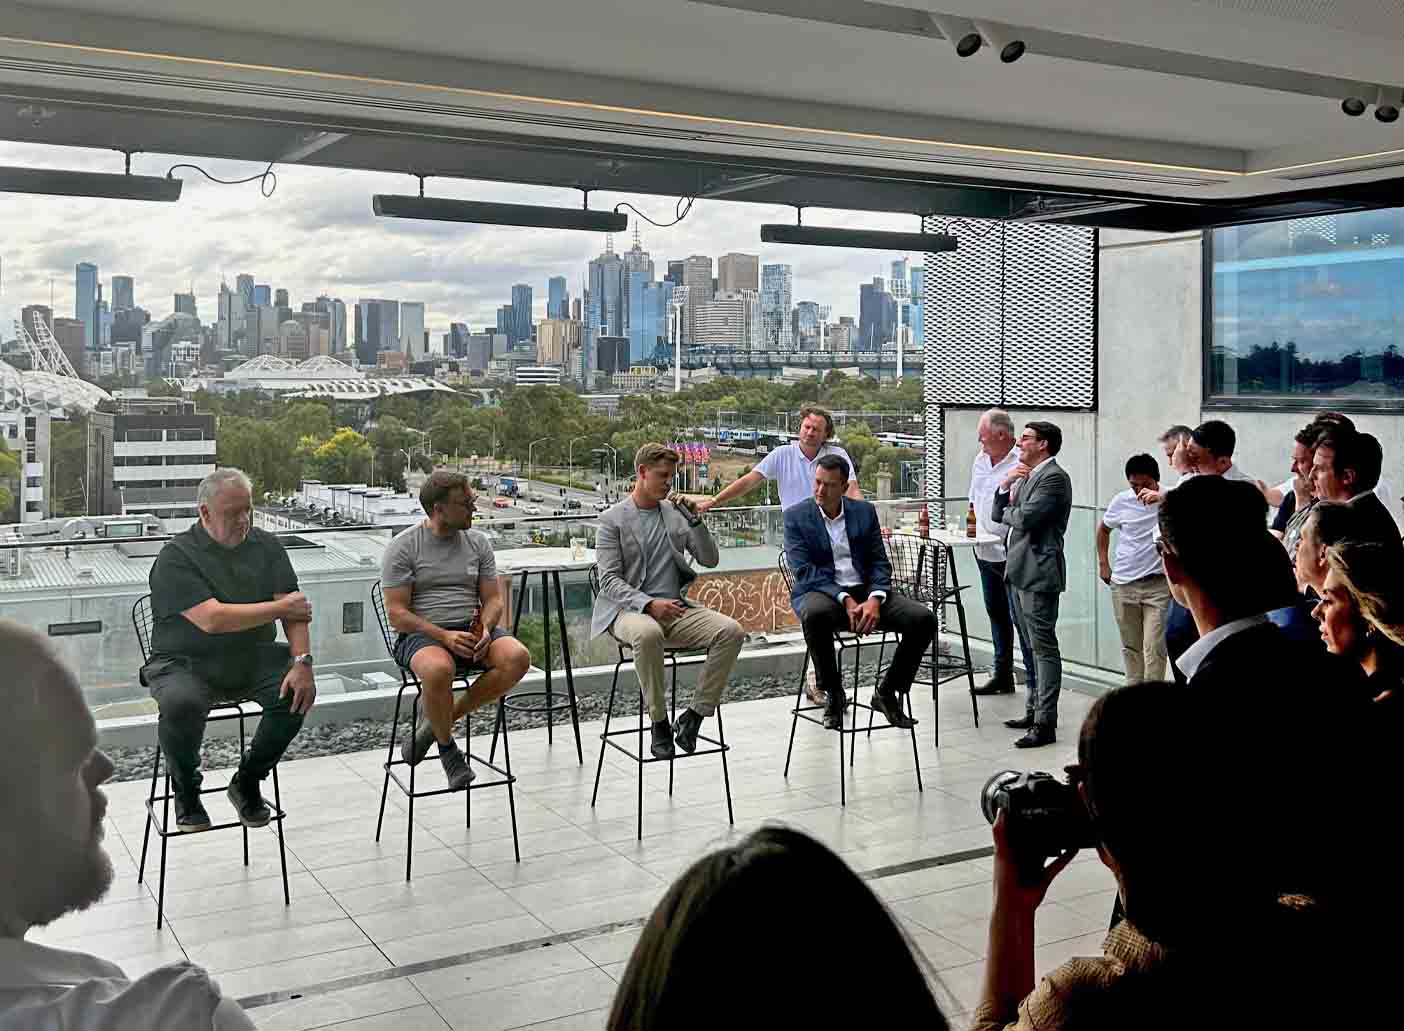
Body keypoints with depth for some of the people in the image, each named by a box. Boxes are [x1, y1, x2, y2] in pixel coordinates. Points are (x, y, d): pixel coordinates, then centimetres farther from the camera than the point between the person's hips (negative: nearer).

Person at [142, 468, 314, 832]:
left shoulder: (267, 546, 6)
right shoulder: (176, 557, -9)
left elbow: (295, 610, -2)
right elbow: (211, 619, -22)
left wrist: (302, 662, -19)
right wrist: (279, 608, -16)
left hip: (253, 659, 4)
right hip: (187, 663, -4)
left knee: (296, 692, -23)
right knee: (181, 704, -35)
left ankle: (247, 783, 2)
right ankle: (186, 791, -3)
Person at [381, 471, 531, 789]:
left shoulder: (478, 542, 12)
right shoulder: (402, 547, -2)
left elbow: (494, 600, 11)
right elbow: (397, 614, -7)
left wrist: (485, 629, -12)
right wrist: (444, 636, -21)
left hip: (470, 630, 5)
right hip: (420, 634, -4)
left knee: (517, 657, -26)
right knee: (439, 669, -40)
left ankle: (439, 719, -11)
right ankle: (447, 747, -11)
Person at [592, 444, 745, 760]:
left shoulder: (675, 514, 15)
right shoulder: (611, 519, 2)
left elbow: (710, 560, 12)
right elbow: (609, 581, -8)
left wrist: (694, 520, -3)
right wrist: (649, 603, -24)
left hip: (675, 609, 4)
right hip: (629, 610, -4)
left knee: (731, 631, -21)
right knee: (648, 633, -40)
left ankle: (693, 716, -15)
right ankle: (659, 721, -21)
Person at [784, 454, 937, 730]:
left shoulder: (865, 511, 10)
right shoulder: (796, 516, 1)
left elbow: (880, 563, 7)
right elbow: (803, 571, -9)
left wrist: (874, 600, -14)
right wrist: (844, 600, -21)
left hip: (865, 592, 3)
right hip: (821, 593, -3)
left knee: (924, 619, -18)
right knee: (815, 614, -40)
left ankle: (888, 692, -1)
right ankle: (834, 694, -16)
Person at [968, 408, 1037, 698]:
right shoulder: (980, 459, 11)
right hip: (985, 552, 9)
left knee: (1020, 618, -7)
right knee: (996, 614, 17)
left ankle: (1034, 681, -1)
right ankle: (1002, 676, 29)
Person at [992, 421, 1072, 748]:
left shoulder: (1054, 477, -13)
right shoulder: (1027, 475, 17)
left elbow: (1024, 518, -23)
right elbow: (999, 515, 14)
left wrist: (1008, 511, -2)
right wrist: (1005, 485, -2)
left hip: (1039, 573, -10)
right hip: (1020, 571, 10)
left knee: (1044, 648, -6)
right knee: (1036, 647, 16)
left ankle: (1045, 724, -4)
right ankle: (1034, 711, 25)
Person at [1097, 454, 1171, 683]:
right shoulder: (1122, 501, 1)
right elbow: (1103, 528, 18)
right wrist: (1103, 564, 13)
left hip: (1157, 585, -4)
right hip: (1123, 584, 4)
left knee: (1154, 647, -9)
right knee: (1130, 647, 14)